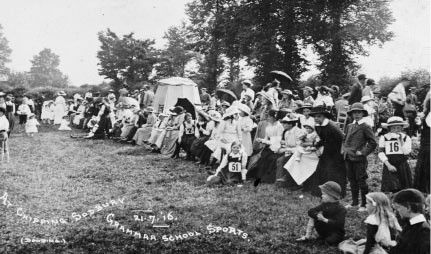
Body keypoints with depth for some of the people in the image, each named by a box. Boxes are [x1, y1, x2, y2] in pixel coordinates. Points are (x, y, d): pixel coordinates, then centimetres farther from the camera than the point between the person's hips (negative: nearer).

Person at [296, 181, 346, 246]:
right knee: (312, 217, -5)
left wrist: (325, 220, -34)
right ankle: (307, 236, -1)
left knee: (329, 241, -34)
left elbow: (339, 223, -31)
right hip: (324, 231, 5)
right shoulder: (324, 205, -1)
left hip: (336, 233, -5)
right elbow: (310, 212, -5)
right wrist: (317, 215, -26)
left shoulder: (341, 209, -20)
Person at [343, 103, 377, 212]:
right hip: (348, 158, 7)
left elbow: (373, 143, -7)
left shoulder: (365, 127, -6)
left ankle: (364, 204, 9)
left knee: (361, 181, -1)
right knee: (352, 180, 14)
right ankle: (354, 202, 26)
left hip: (359, 159, -6)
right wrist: (343, 149, 8)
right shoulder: (349, 126, 13)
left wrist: (362, 152, -11)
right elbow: (345, 140, 24)